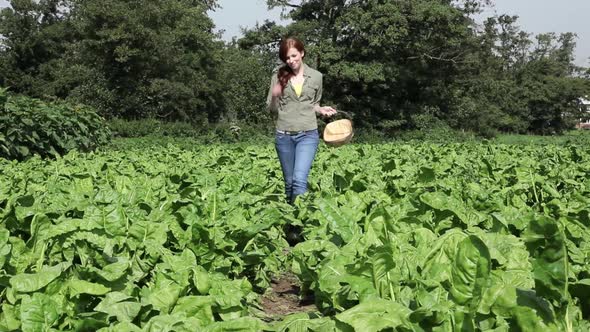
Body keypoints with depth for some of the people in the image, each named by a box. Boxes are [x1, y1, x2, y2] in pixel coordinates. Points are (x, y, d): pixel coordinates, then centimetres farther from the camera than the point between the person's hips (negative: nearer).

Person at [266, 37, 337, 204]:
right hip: (284, 136, 1)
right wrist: (275, 96, -18)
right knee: (289, 182, 11)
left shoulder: (316, 76, 3)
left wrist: (321, 109, -4)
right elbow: (272, 109, 3)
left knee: (300, 180, -17)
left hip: (308, 134, -1)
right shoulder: (278, 76, 1)